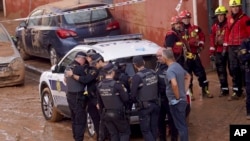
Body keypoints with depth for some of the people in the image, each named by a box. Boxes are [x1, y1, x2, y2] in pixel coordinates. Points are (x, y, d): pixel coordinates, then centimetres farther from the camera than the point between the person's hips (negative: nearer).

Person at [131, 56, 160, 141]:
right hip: (155, 104, 6)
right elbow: (158, 88, 6)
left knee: (145, 130, 3)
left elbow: (133, 95, -13)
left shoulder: (137, 77, -16)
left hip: (144, 106, -6)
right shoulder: (153, 73, 1)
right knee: (153, 128, 14)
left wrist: (136, 101, 7)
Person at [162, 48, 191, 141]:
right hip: (183, 100, 9)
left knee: (180, 126, -2)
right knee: (182, 125, 17)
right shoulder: (178, 66, 9)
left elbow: (174, 84, -37)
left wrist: (177, 97, -23)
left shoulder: (170, 70, -20)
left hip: (176, 102, -9)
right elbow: (188, 77, 26)